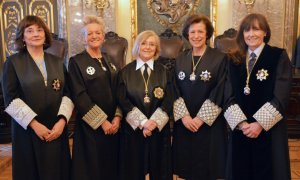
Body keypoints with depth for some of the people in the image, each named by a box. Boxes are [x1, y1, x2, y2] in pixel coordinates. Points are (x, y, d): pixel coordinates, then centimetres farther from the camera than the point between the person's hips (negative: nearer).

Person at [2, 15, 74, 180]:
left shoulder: (57, 62, 10)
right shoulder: (13, 62, 0)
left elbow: (67, 94, 4)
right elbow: (11, 99, -7)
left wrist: (62, 120, -10)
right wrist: (34, 124, -15)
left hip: (57, 129, 3)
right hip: (28, 131, -3)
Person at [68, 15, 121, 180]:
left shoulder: (109, 60, 10)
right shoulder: (76, 61, -7)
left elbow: (117, 91, 8)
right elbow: (79, 97, -14)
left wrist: (117, 117, -5)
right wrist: (102, 121, -15)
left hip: (113, 124, 5)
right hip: (90, 125, -5)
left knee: (111, 165, 14)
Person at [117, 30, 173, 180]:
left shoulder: (163, 72, 6)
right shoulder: (126, 72, 2)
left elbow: (168, 101, -2)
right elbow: (122, 100, -6)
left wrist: (154, 122, -16)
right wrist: (142, 122, -15)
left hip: (158, 128, 1)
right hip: (133, 128, -1)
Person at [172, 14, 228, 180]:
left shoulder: (220, 59, -4)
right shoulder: (180, 59, 7)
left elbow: (219, 92, -10)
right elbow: (175, 90, 3)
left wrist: (201, 118, -13)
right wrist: (184, 116, -10)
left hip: (210, 123, -3)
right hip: (183, 123, 3)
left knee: (207, 167, 6)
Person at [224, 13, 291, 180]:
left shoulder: (279, 56, -3)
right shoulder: (235, 60, 7)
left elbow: (281, 96, -11)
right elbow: (230, 95, 1)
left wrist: (260, 124, -16)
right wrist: (241, 122, -12)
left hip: (269, 129, -3)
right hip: (240, 129, 3)